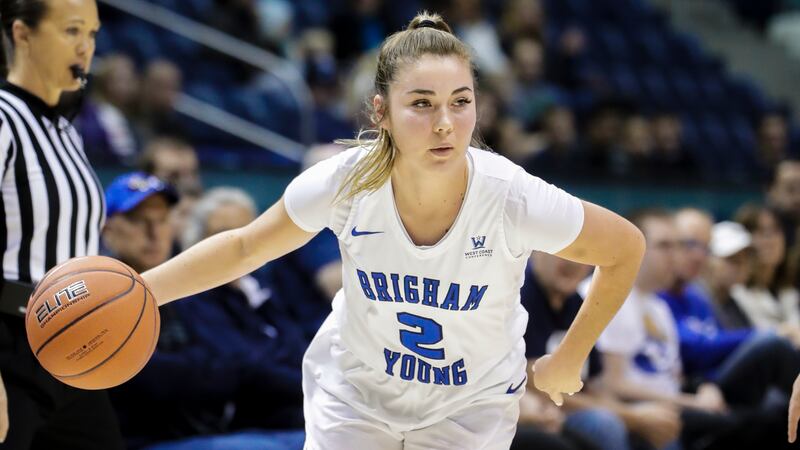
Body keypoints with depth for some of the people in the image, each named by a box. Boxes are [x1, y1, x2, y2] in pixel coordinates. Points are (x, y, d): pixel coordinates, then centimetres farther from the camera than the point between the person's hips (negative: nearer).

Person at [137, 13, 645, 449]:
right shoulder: (347, 182, -25)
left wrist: (568, 361, -5)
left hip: (471, 407, -1)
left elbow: (627, 248, -12)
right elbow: (244, 247, -7)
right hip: (354, 394, 1)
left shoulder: (512, 197, -29)